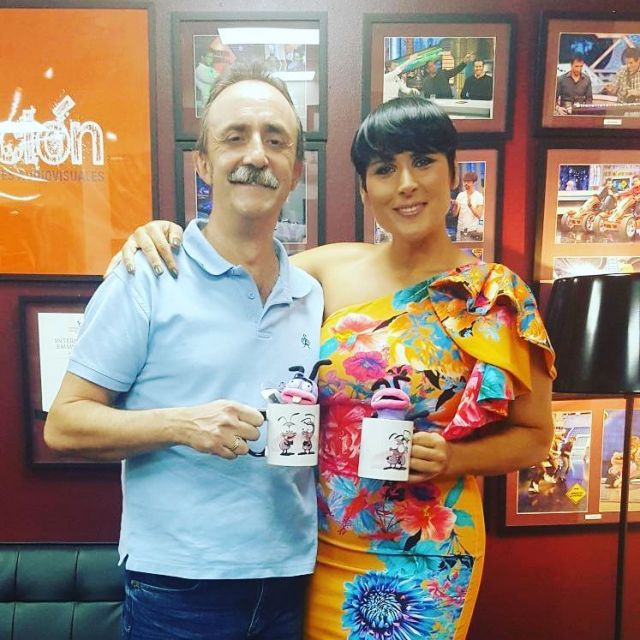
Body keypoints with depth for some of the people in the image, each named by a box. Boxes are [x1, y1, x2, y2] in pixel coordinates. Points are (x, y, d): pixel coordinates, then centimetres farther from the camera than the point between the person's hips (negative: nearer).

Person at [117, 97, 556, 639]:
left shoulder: (498, 297, -10)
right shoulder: (331, 269, -4)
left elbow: (534, 437, -3)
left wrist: (451, 457, -20)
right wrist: (163, 237, -13)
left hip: (423, 559, -2)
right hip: (321, 547, 3)